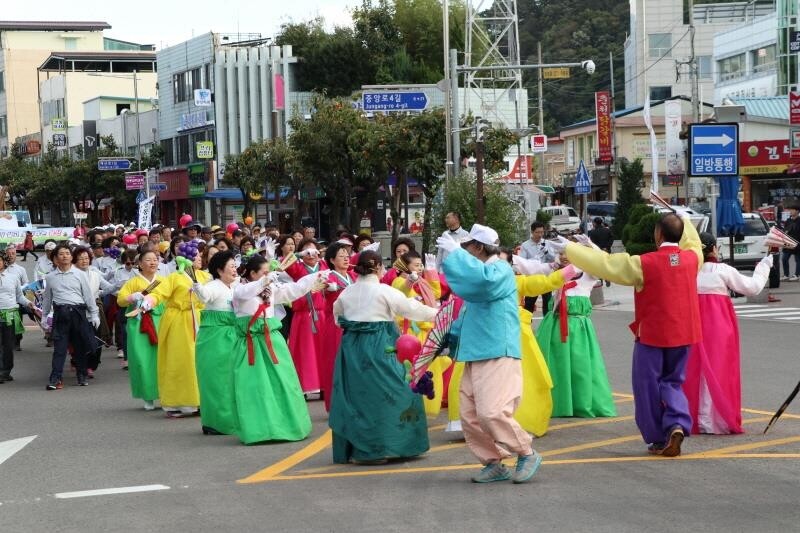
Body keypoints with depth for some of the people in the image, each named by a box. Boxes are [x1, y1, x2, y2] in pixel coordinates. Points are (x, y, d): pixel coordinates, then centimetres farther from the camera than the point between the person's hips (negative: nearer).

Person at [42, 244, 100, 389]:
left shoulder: (79, 274, 5)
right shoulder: (50, 277, 9)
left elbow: (88, 295, 7)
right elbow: (47, 298, 18)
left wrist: (94, 314, 5)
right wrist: (44, 316, 19)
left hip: (78, 312, 0)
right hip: (60, 313, 0)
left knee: (80, 345, 7)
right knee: (59, 346, -5)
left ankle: (82, 375, 20)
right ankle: (55, 378, -6)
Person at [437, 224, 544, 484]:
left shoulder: (501, 269, -8)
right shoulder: (479, 275, 21)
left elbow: (486, 279, -32)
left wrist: (455, 252, -23)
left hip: (498, 355, -9)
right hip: (474, 356, 9)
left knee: (492, 412, -18)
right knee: (470, 416, 3)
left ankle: (527, 454, 0)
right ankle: (493, 464, 14)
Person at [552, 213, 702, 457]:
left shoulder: (645, 263, -15)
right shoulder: (692, 258, -3)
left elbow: (604, 264, -9)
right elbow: (693, 243, 24)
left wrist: (570, 248, 1)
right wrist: (682, 222, 37)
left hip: (652, 335, -4)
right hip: (683, 335, 4)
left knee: (649, 386, 9)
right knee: (672, 382, 17)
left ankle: (658, 439, 12)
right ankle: (677, 424, -7)